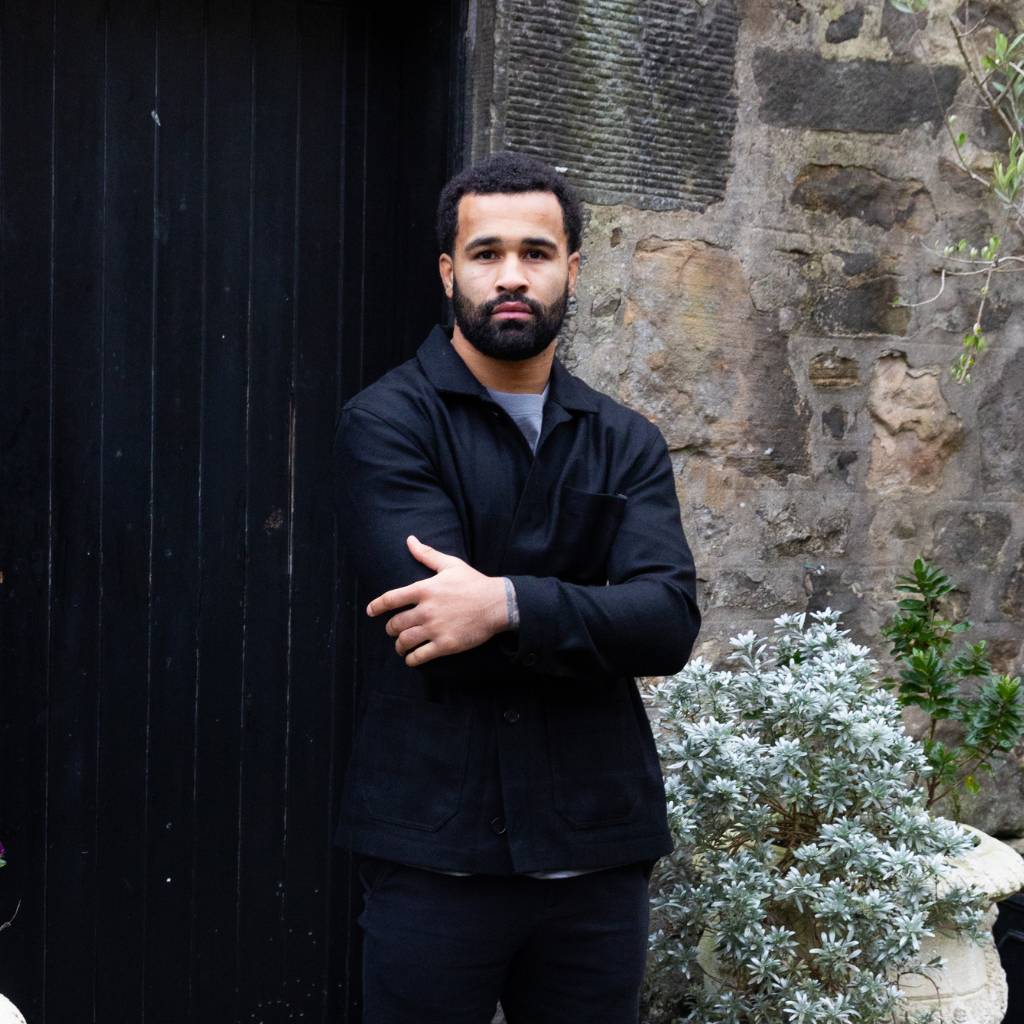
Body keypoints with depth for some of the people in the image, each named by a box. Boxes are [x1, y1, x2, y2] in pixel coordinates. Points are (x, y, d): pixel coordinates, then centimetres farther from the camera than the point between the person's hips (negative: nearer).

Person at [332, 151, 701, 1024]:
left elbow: (670, 622, -8)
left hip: (601, 847, 4)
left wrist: (510, 604, -21)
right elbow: (439, 625, -17)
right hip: (436, 851, -3)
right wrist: (595, 633, -8)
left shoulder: (627, 444, 8)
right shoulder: (387, 425, -5)